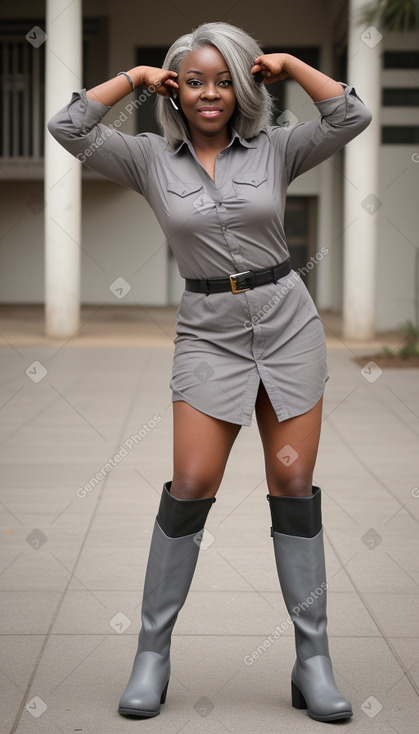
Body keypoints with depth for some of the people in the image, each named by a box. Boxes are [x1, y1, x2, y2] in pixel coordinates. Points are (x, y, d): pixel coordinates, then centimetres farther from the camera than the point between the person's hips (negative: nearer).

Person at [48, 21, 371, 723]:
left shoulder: (273, 148, 3)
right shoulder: (150, 157, 3)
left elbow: (352, 117, -7)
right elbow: (67, 127, -7)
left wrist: (286, 65, -1)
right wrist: (135, 77, 0)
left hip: (287, 322, 1)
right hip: (209, 330, -1)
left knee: (294, 488, 1)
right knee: (191, 486, -9)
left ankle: (313, 662, 6)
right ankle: (152, 655, 3)